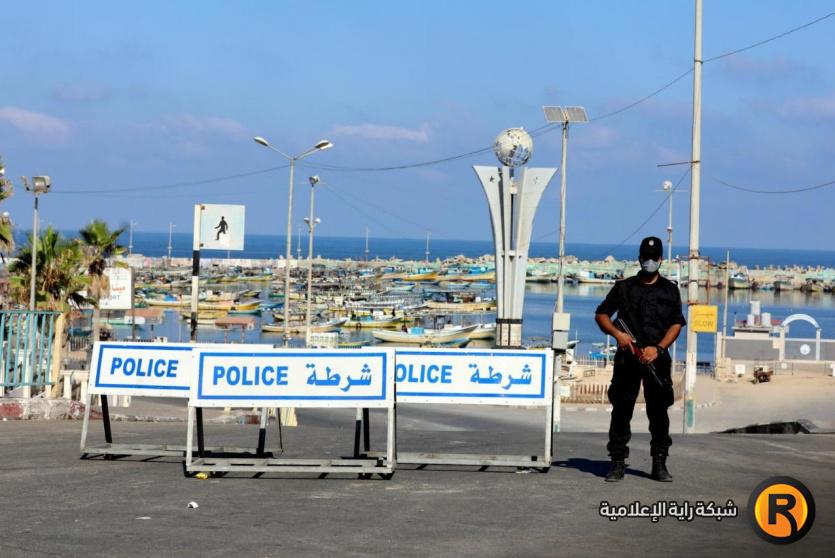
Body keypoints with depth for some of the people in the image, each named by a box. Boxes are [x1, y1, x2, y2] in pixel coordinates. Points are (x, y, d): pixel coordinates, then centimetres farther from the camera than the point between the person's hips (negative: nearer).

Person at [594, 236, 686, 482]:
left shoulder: (670, 290, 11)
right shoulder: (624, 287, 9)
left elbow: (677, 324, 5)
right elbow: (601, 315, 11)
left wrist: (658, 348, -9)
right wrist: (617, 333, -8)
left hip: (657, 358, 0)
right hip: (627, 358, 0)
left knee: (659, 412, 1)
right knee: (621, 411, -2)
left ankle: (659, 464, 7)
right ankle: (618, 463, 3)